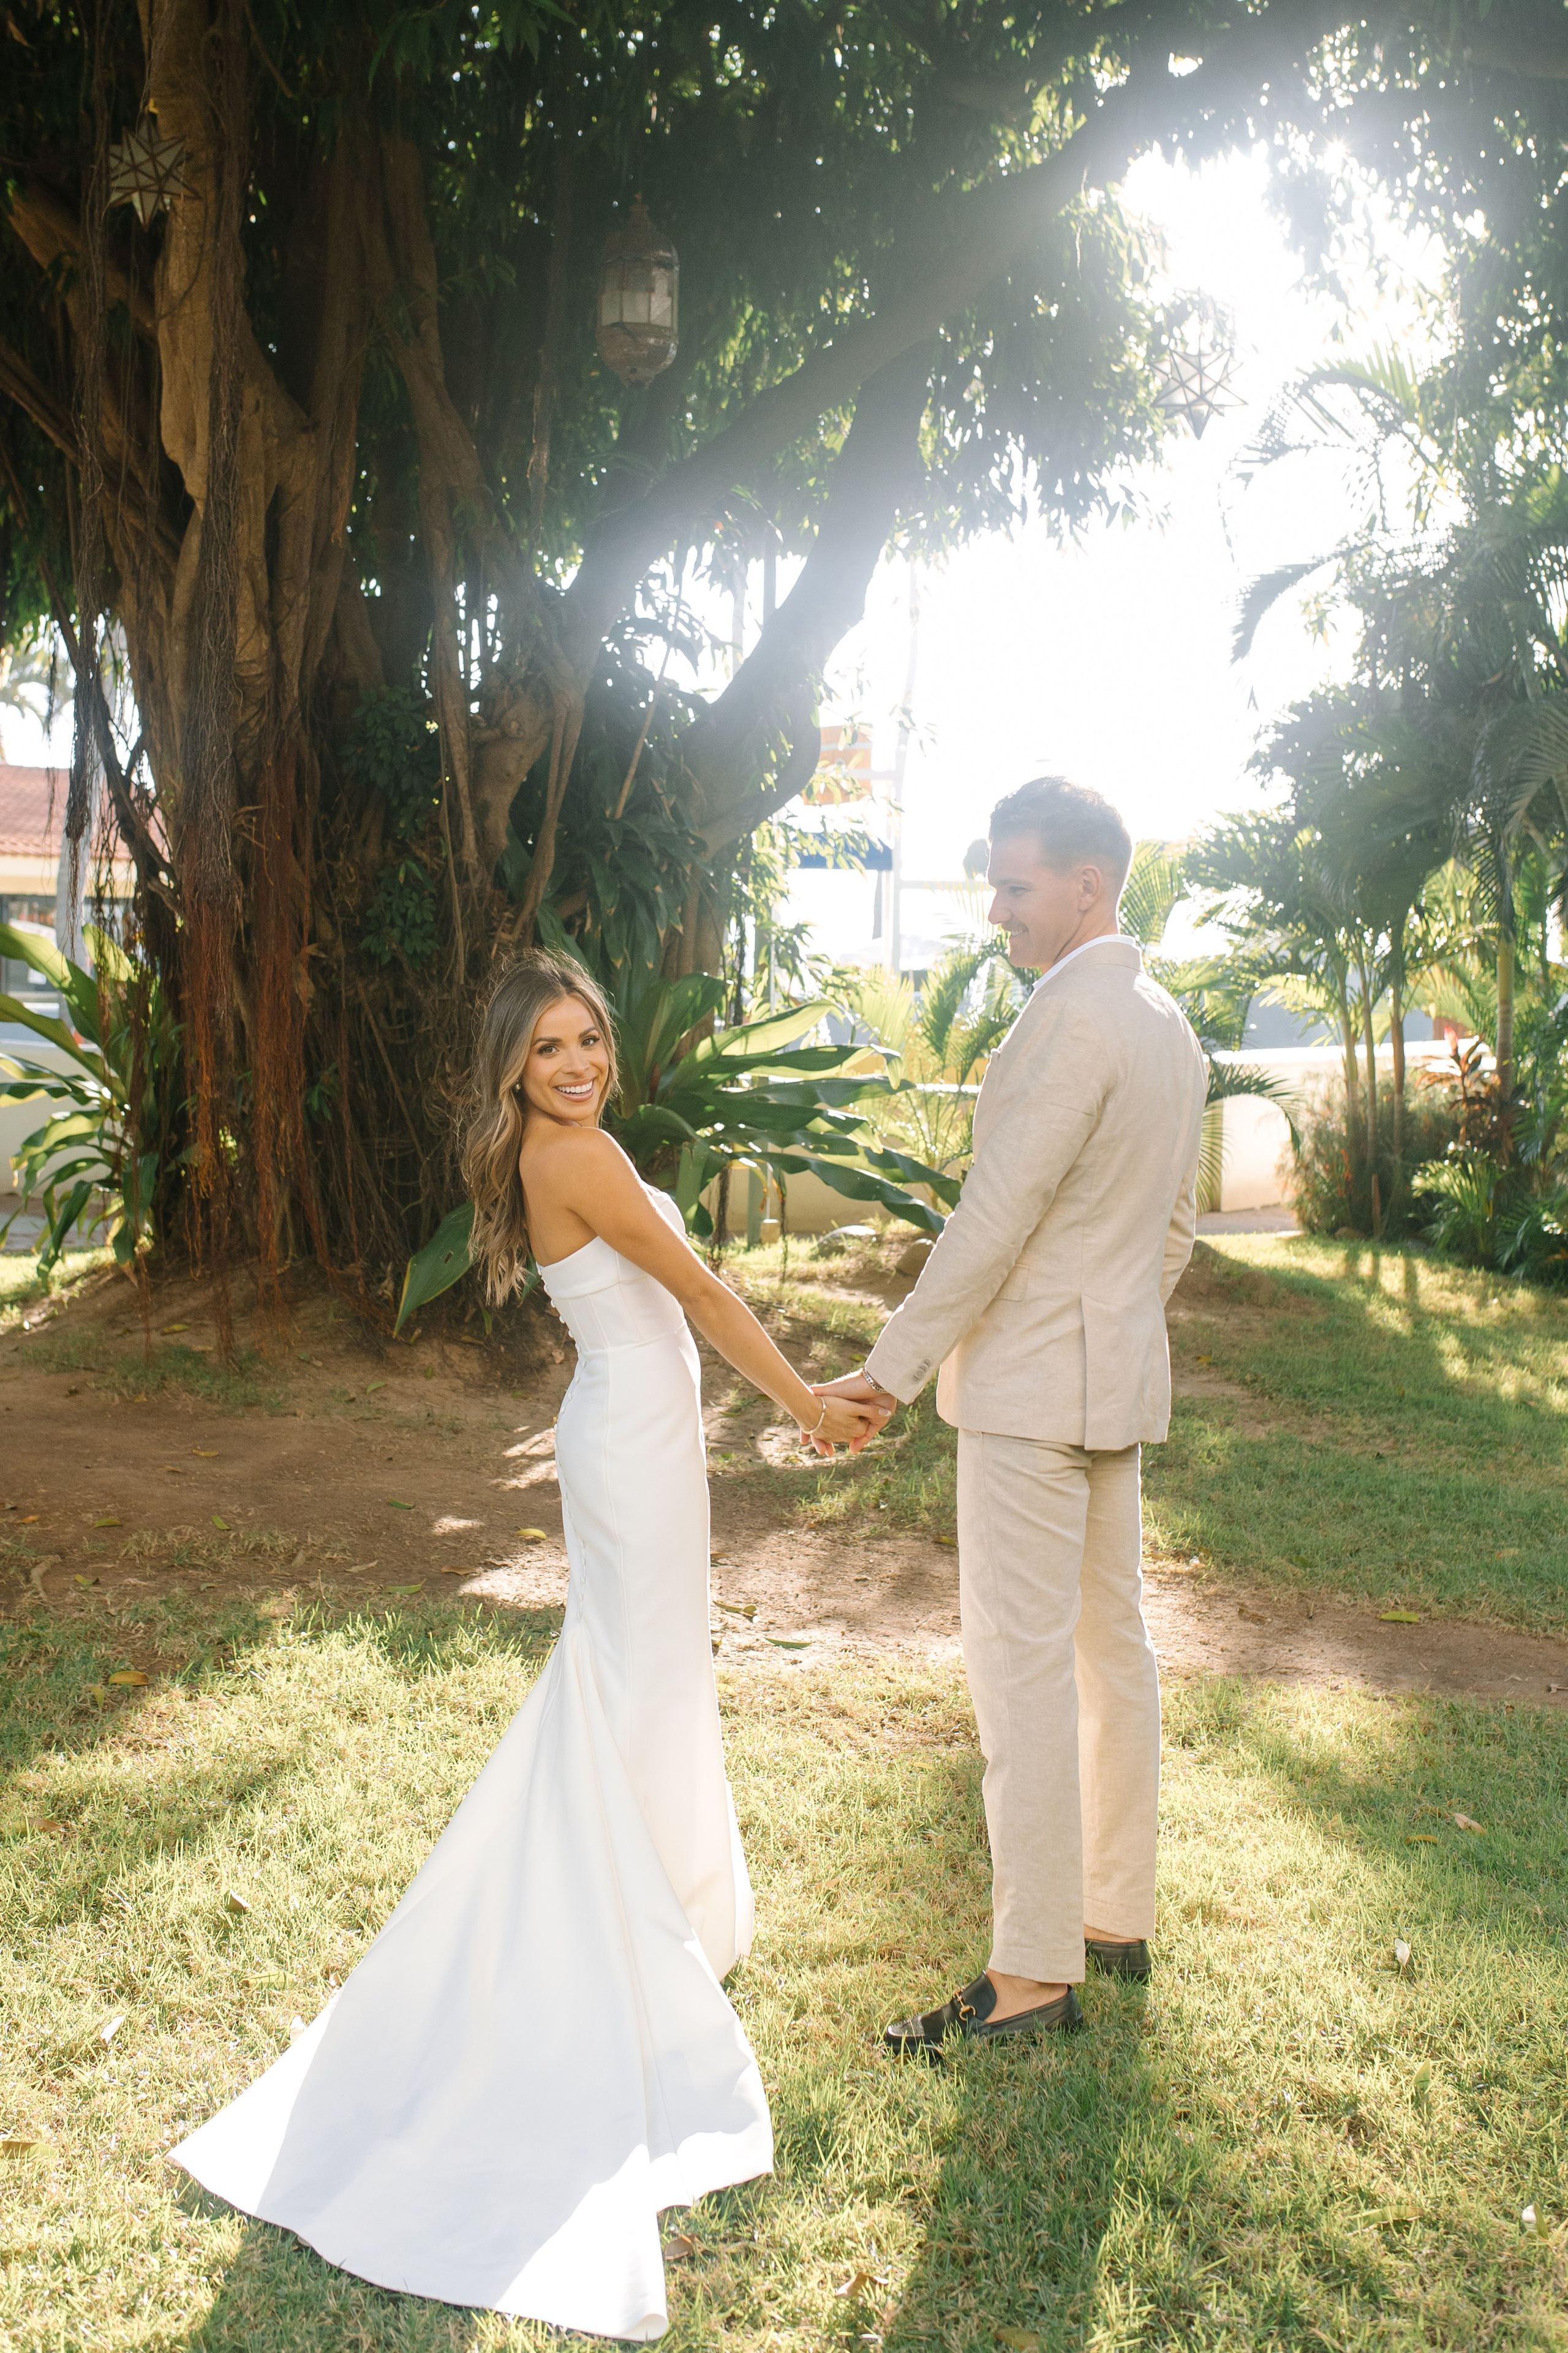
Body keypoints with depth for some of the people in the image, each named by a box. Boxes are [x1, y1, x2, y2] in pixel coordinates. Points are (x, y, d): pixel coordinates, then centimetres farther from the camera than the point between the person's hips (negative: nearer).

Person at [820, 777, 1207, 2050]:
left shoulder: (1075, 1017, -18)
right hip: (1121, 1382, 10)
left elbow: (996, 1216, -20)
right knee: (1113, 1647, 15)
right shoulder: (1169, 1025, 12)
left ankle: (1034, 1971, 0)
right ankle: (1119, 1913, 27)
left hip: (1031, 1386, -10)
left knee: (1023, 1669, -6)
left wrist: (891, 1369, -16)